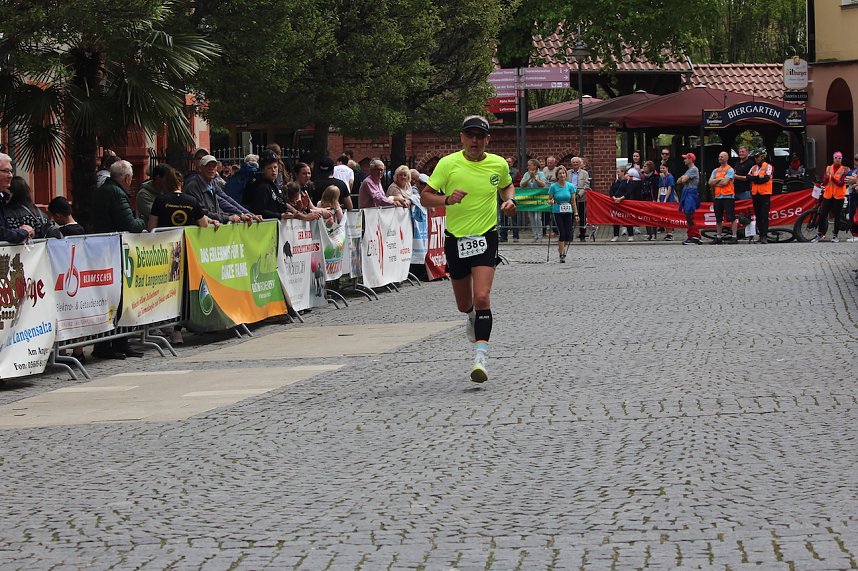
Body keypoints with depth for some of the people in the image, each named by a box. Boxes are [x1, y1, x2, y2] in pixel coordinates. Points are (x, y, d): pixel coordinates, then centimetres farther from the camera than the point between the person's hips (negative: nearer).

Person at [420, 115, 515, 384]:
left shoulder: (499, 164, 0)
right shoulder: (448, 163, -7)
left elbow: (507, 185, 23)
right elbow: (425, 197, -6)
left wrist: (509, 200, 1)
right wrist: (447, 199, -25)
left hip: (486, 237, -1)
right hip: (455, 238, 1)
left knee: (482, 298, -20)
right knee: (464, 305, 14)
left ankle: (481, 356, -19)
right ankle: (473, 317, 51)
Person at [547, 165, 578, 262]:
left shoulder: (570, 186, 2)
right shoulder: (553, 187, -3)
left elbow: (573, 201, 6)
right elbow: (549, 200, 4)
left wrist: (576, 214, 3)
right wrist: (551, 202, -19)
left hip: (568, 212, 2)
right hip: (557, 212, -2)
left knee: (569, 235, -1)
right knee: (562, 233, -11)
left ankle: (561, 247, 29)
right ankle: (562, 255, -2)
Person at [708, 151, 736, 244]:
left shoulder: (730, 169, -2)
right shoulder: (715, 171, 17)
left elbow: (725, 182, -14)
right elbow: (710, 182, 5)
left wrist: (715, 183, -1)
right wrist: (720, 179, -6)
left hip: (728, 196, -6)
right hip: (717, 197, 6)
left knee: (731, 218, -8)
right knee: (718, 219, 10)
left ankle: (733, 236, -7)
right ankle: (718, 237, 15)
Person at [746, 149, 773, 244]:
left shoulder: (768, 167, 1)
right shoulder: (753, 168, 16)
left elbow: (766, 178, -14)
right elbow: (748, 178, 1)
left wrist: (754, 179, -7)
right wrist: (759, 177, -11)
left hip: (765, 194, -5)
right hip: (755, 194, 5)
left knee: (764, 216, -10)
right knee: (758, 216, 5)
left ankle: (764, 236, -13)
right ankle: (760, 235, 8)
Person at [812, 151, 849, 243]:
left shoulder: (844, 170, 0)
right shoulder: (828, 168, 9)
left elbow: (841, 183, -10)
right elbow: (824, 182, 2)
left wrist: (833, 177, -24)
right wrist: (827, 177, -19)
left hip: (838, 196, -2)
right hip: (828, 195, 2)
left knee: (837, 216, 2)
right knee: (822, 215, -1)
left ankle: (835, 235, 11)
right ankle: (820, 234, 10)